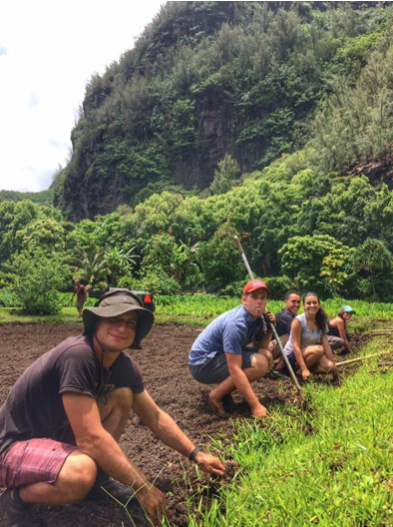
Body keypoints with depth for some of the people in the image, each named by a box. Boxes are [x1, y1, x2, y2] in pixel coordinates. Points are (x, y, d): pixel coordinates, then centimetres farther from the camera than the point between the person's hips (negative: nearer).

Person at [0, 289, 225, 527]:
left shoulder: (124, 366, -7)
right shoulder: (78, 355, -32)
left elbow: (155, 417, 7)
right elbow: (91, 438, -33)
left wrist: (196, 454, 6)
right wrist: (143, 486, -24)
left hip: (57, 434, 8)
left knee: (122, 396, -4)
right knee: (80, 472, -35)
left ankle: (97, 479, 8)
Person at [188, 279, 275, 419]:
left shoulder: (257, 318, 0)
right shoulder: (236, 323, -29)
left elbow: (262, 347, 11)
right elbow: (234, 369, -31)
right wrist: (255, 405, -30)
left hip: (219, 356, 9)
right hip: (203, 363, -9)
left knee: (267, 356, 4)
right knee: (260, 363, -23)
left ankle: (224, 388, 8)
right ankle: (217, 395, -8)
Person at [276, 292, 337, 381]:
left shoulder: (321, 322, -1)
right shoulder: (298, 321, -20)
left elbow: (326, 344, -3)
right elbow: (296, 346, -23)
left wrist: (333, 365, -7)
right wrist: (304, 369, -29)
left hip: (310, 354, 7)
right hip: (291, 355, -7)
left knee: (329, 366, -18)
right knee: (318, 349, -31)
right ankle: (299, 371, -13)